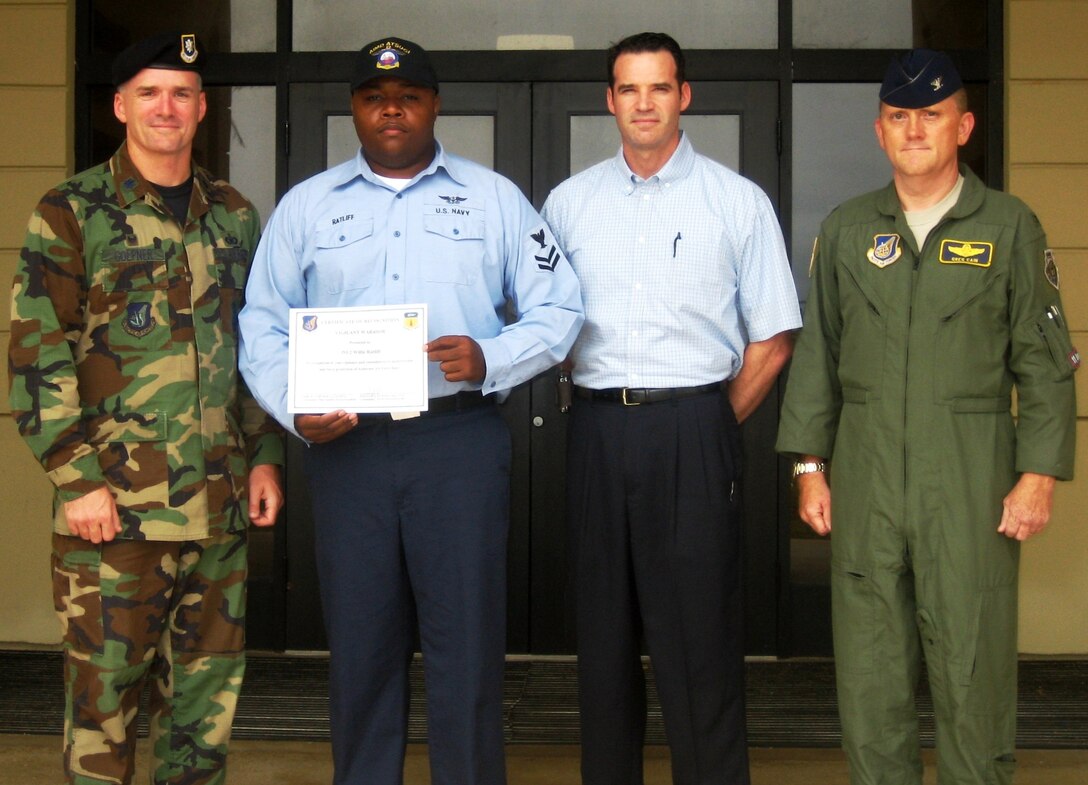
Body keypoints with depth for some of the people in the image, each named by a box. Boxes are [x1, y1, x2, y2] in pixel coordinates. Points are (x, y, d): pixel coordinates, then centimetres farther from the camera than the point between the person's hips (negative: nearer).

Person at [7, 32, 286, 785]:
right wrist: (77, 479, -12)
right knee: (105, 684, 3)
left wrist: (266, 455, 9)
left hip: (220, 502, 4)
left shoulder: (235, 216, 12)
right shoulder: (72, 213, -2)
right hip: (114, 501, -4)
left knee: (208, 684, 12)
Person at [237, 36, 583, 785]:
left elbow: (557, 307, 6)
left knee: (466, 640, 0)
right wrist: (294, 407, -6)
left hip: (462, 441, -1)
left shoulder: (494, 198, 9)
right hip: (347, 444, 2)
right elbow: (264, 325, 11)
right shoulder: (306, 206, 13)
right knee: (361, 641, 8)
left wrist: (492, 359, -12)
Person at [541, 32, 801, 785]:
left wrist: (713, 427, 1)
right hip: (597, 431, 3)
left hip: (694, 429, -3)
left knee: (699, 634, -2)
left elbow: (773, 337, 3)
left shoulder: (738, 201, 2)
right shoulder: (569, 202, 10)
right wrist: (603, 405, 5)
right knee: (604, 628, 11)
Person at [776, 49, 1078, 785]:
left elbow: (1046, 362, 2)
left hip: (971, 480, -2)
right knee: (869, 671, 7)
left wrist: (1039, 474, -5)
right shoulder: (846, 229, 11)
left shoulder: (1010, 226, 3)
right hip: (866, 480, 3)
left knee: (973, 665, 0)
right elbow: (817, 356, 12)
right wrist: (810, 465, 7)